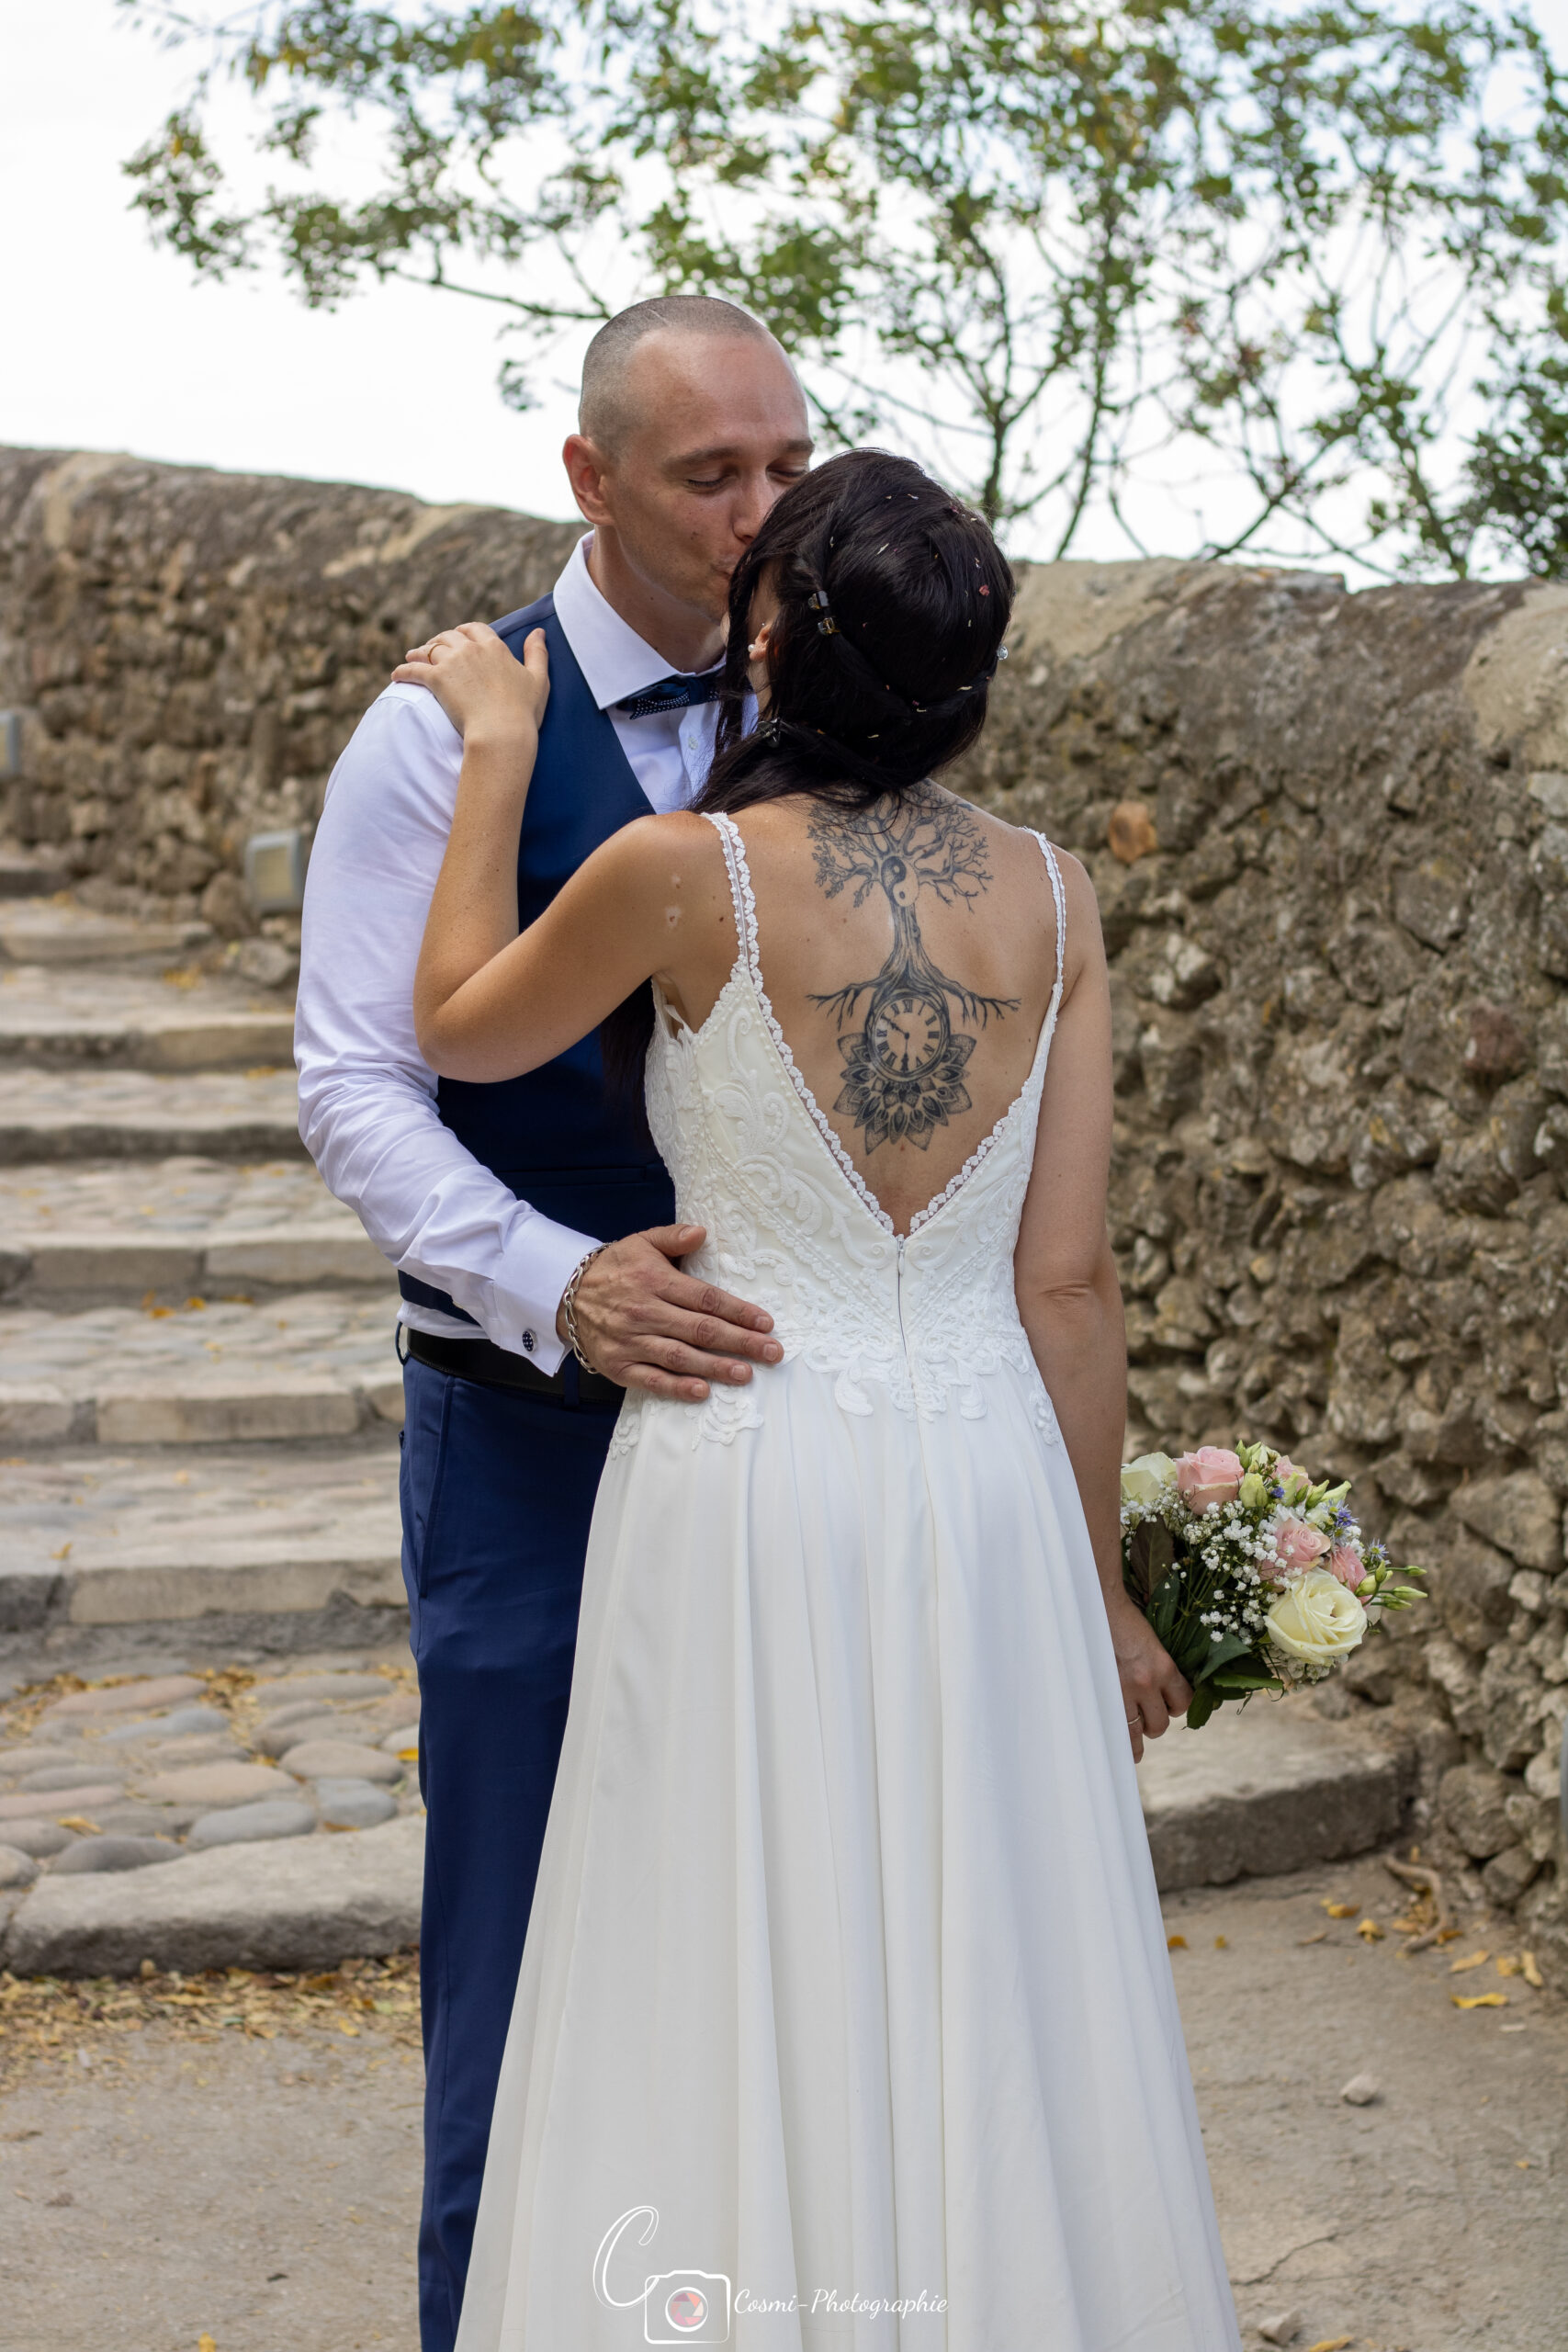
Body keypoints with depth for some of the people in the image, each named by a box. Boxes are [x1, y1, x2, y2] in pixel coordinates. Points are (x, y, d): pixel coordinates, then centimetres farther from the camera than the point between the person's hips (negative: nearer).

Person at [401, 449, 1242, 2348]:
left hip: (748, 1480, -3)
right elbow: (1068, 1287, 1)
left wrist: (496, 756, 17)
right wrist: (1099, 1590, 10)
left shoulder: (688, 873, -11)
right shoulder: (1049, 898, -1)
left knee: (749, 2004, 7)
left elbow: (461, 1031, 8)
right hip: (988, 1481, 4)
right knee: (985, 2009, 14)